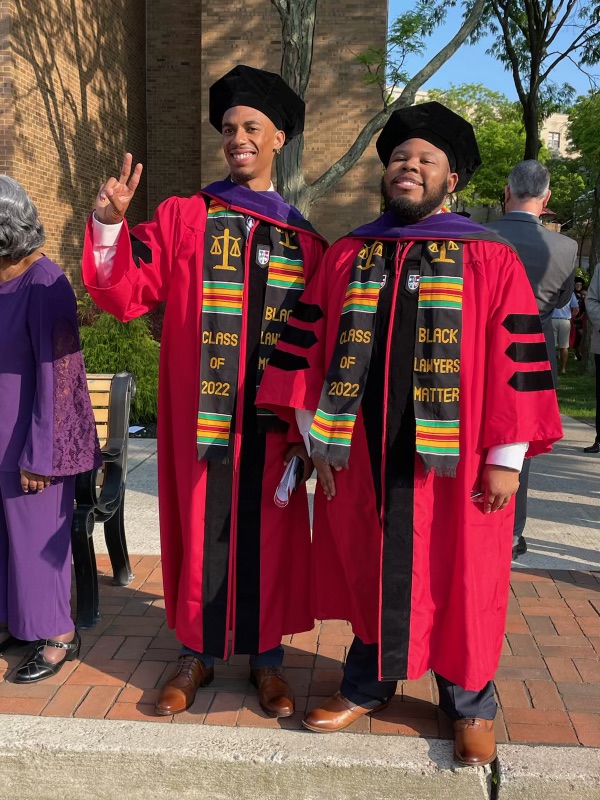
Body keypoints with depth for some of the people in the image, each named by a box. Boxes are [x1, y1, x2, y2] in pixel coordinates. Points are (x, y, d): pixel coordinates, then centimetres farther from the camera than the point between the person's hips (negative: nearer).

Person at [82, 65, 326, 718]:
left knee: (269, 531, 8)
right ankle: (197, 652, 26)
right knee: (200, 528, 7)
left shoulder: (304, 241, 7)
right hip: (199, 413, 0)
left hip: (273, 420, 1)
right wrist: (109, 225, -19)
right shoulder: (181, 218, 6)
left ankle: (266, 653, 25)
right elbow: (125, 296, -4)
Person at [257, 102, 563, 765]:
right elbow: (305, 349, 7)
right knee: (369, 573, 14)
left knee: (457, 581, 10)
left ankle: (469, 703, 31)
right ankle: (368, 685, 35)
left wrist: (506, 458, -8)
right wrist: (316, 435, 1)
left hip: (454, 462, -2)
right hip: (361, 457, 3)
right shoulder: (345, 257, 7)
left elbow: (517, 364, -4)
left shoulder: (491, 260, -1)